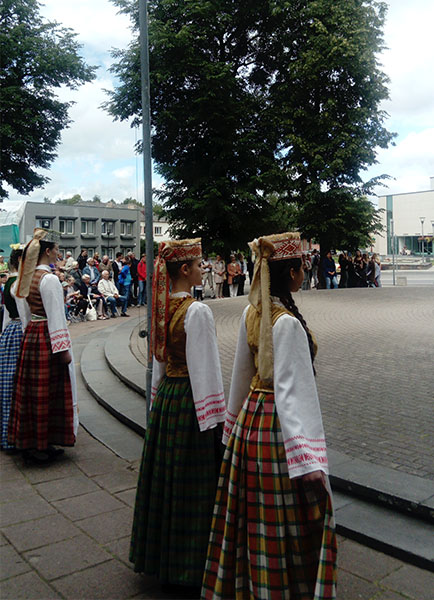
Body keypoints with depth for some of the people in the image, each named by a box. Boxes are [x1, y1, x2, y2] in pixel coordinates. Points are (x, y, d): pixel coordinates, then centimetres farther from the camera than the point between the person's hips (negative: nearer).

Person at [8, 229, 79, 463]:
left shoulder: (27, 277, 9)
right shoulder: (49, 278, -17)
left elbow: (25, 313, 16)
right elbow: (55, 316, -19)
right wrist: (63, 349, -15)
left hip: (31, 336, 9)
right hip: (47, 338, -9)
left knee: (32, 390, 14)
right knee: (47, 391, 2)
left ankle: (30, 442, 26)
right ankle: (41, 444, 12)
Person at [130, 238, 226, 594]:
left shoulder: (163, 307, 4)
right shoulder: (196, 311, -19)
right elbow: (204, 369, -20)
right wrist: (216, 419, -14)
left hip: (166, 397, 8)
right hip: (191, 402, -8)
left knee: (167, 478, 20)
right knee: (193, 484, 6)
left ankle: (159, 555, 39)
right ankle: (189, 565, 23)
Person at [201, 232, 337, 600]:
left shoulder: (251, 314, 3)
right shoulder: (287, 323, -22)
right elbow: (291, 391, -28)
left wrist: (237, 422, 22)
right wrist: (308, 462, -29)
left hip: (250, 416, 9)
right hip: (278, 424, -8)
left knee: (254, 519, 23)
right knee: (287, 525, 9)